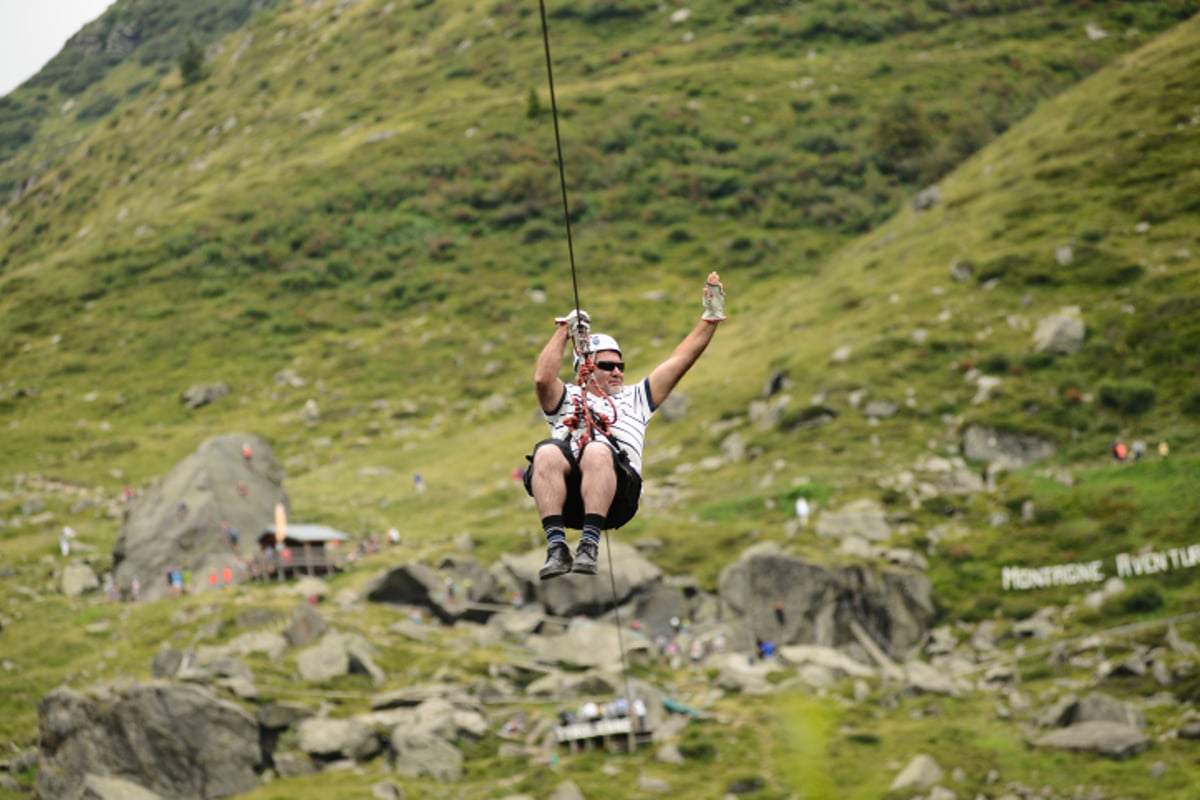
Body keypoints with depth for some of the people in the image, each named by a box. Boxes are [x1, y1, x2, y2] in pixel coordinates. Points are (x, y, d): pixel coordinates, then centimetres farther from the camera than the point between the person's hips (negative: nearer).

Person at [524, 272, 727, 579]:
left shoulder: (634, 399, 38)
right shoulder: (567, 399, 34)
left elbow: (679, 361, 33)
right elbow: (542, 379, 11)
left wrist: (711, 318, 28)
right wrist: (563, 332, 15)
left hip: (616, 497, 0)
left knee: (598, 451, -35)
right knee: (547, 451, -35)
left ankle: (589, 544, -45)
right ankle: (556, 547, -42)